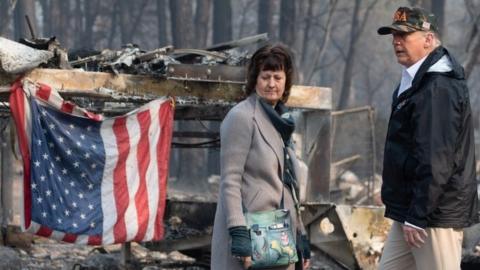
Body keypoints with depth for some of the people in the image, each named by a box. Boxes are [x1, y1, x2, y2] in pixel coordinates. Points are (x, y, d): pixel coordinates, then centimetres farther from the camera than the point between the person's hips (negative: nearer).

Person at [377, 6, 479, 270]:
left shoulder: (439, 88, -17)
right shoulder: (416, 82, 17)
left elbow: (436, 160, -23)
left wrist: (417, 216, -23)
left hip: (435, 215, -11)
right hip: (410, 211, 11)